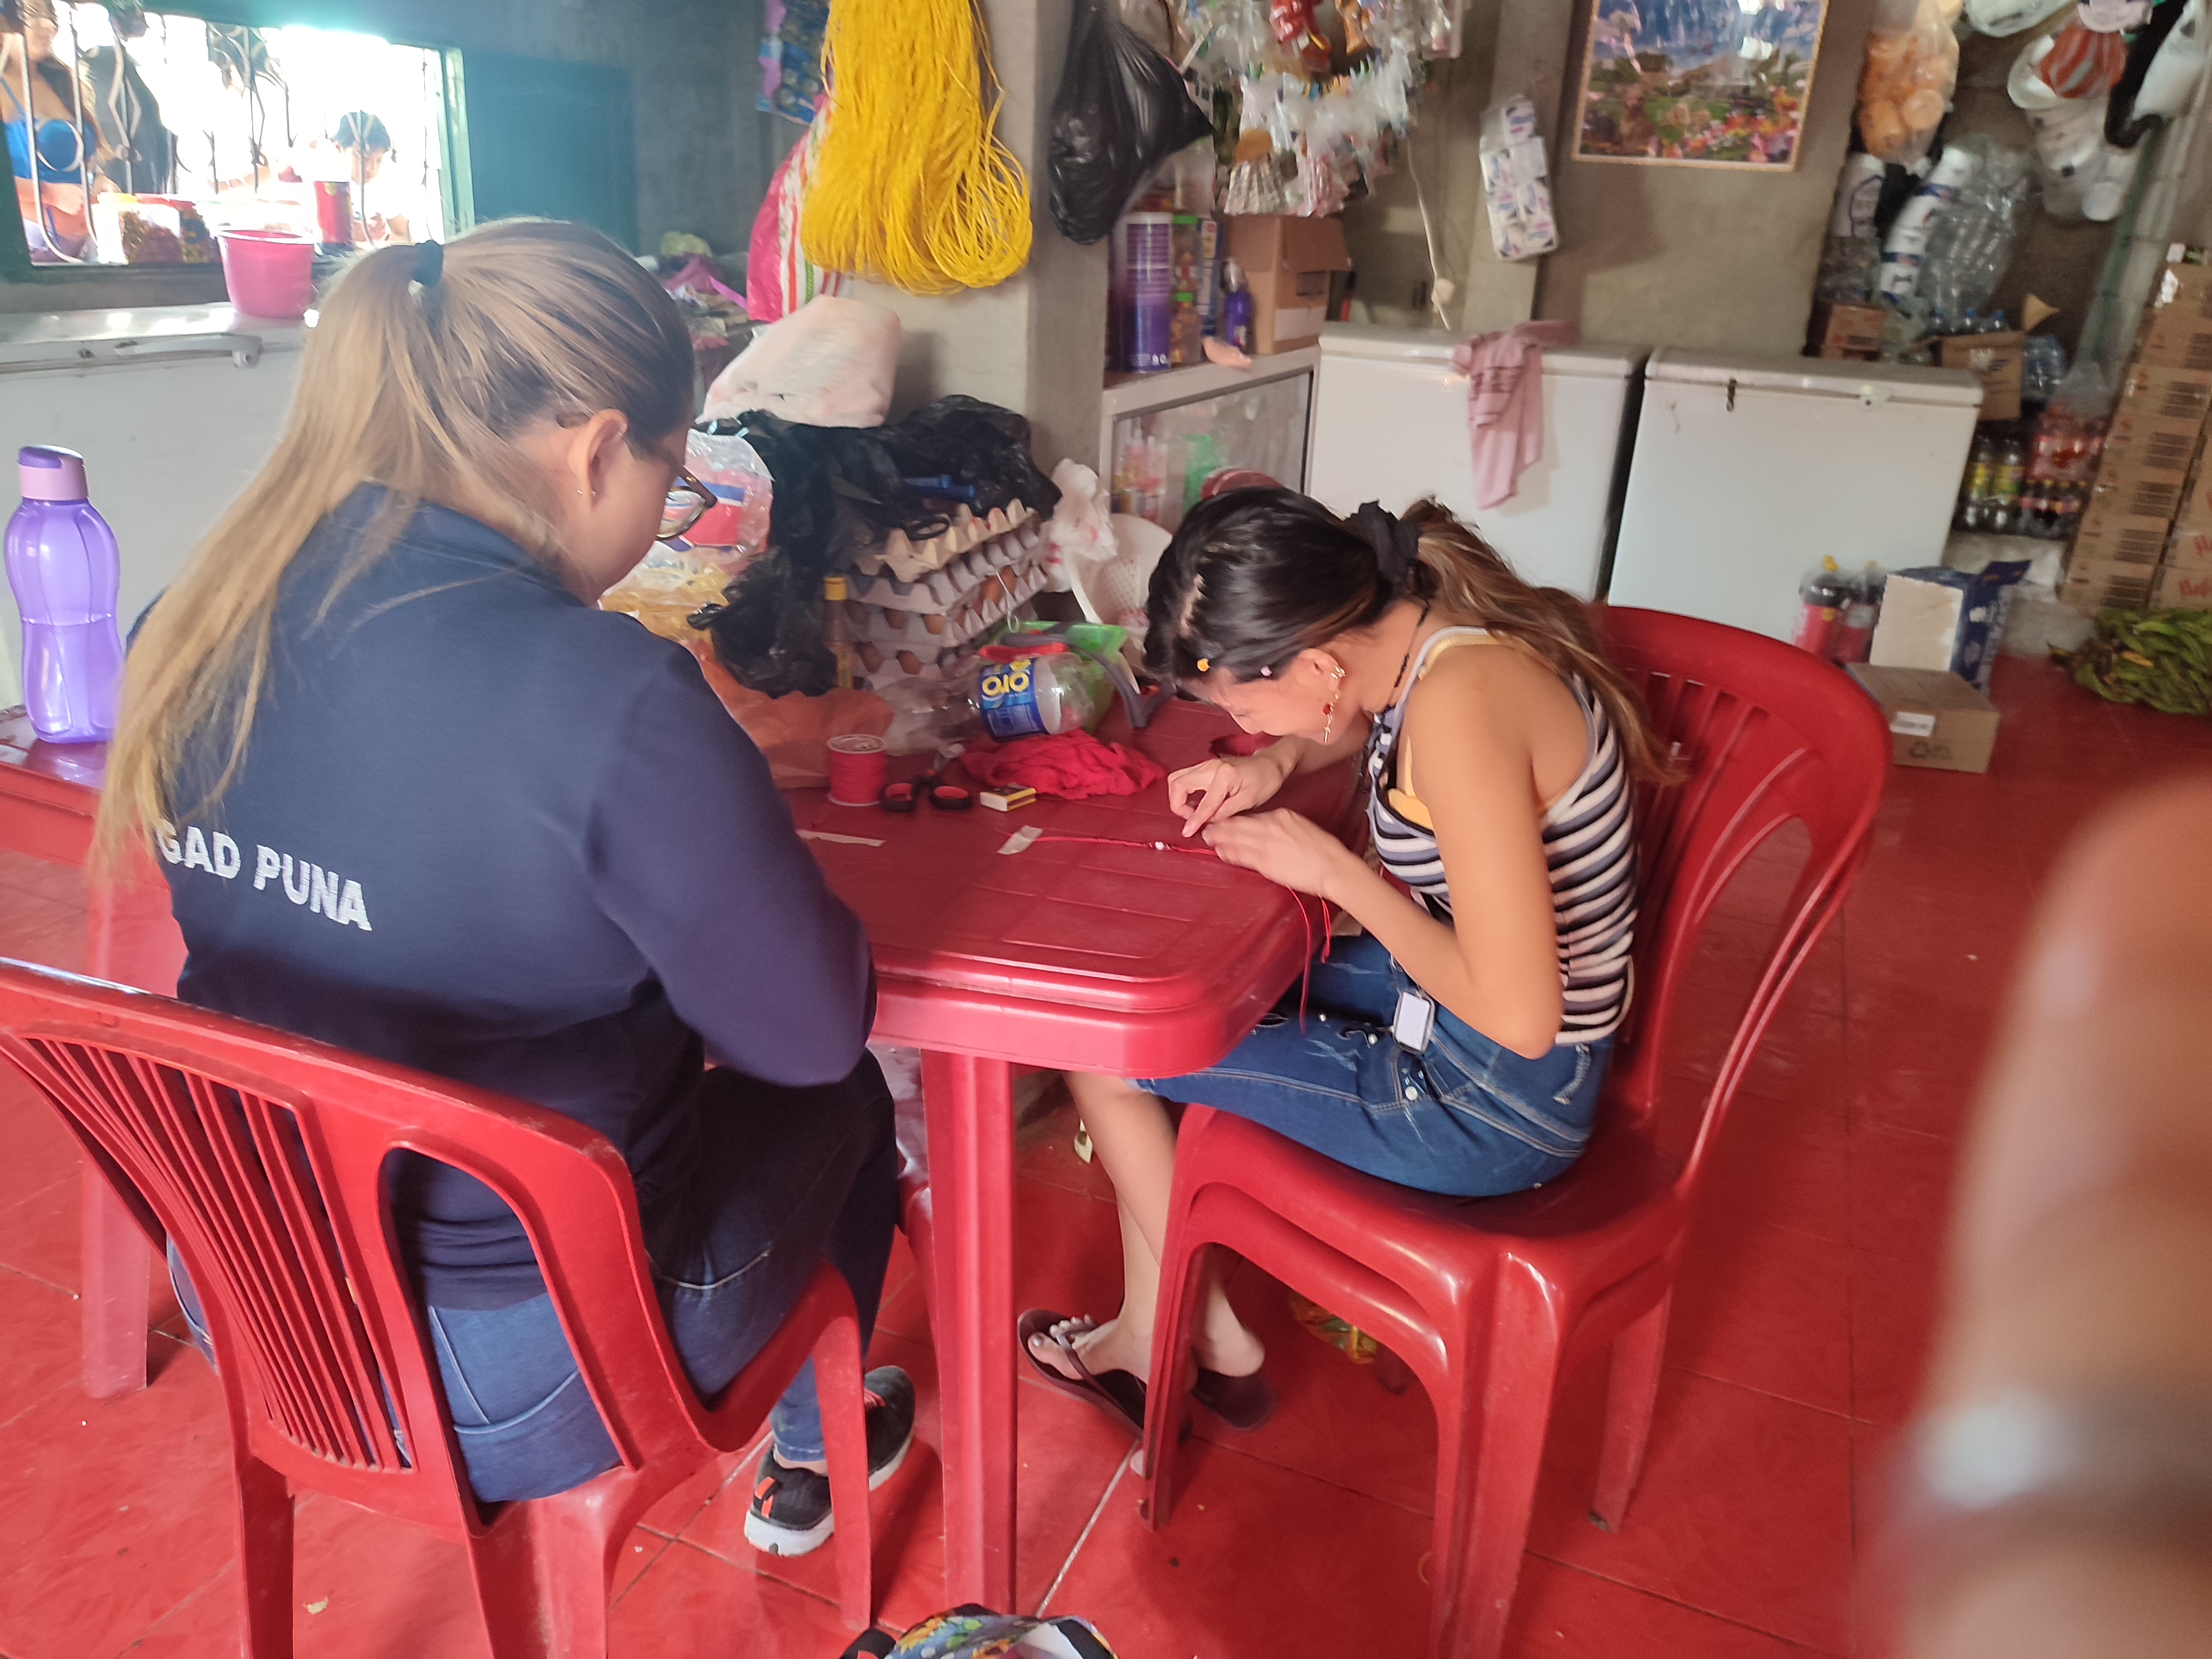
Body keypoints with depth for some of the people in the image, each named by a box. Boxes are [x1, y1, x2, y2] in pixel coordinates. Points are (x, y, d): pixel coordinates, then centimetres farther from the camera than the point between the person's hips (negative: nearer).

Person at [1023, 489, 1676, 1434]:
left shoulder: (1460, 704, -31)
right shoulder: (1420, 625, -5)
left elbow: (1517, 1016, -30)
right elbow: (1361, 725, 20)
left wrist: (1332, 867, -21)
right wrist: (1273, 764, -1)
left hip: (1492, 1106, -9)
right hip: (1441, 1003, 9)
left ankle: (1215, 1340, 24)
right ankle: (1153, 1333, 22)